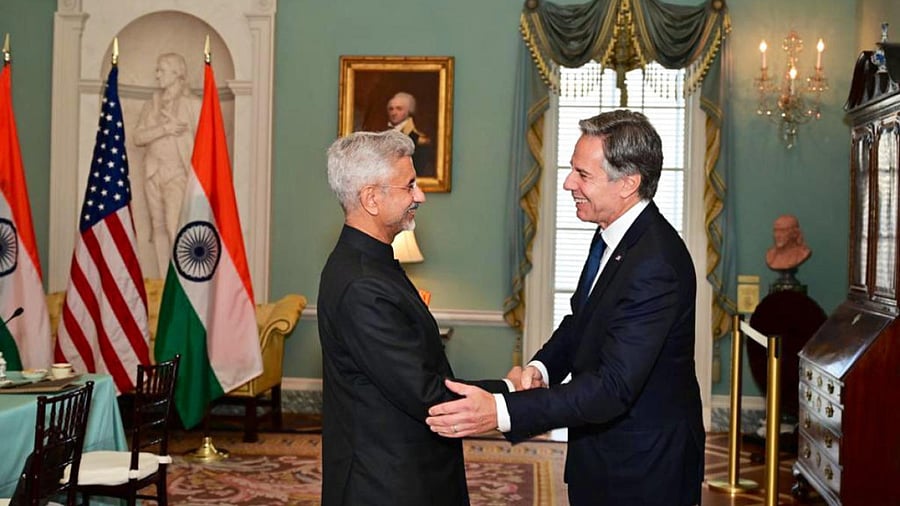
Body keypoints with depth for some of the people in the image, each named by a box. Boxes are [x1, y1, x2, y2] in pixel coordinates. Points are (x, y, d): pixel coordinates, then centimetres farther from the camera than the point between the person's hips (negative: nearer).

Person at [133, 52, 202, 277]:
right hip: (153, 171, 5)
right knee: (158, 226, 5)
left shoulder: (193, 103, 1)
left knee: (174, 226, -18)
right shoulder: (151, 104, 13)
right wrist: (164, 129, -10)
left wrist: (177, 124, -8)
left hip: (177, 172, -5)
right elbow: (138, 137, 2)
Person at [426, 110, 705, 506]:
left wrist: (501, 412, -39)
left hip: (644, 472, -8)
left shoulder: (656, 265, -29)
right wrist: (539, 368, -9)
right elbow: (581, 319, 12)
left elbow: (613, 388, -33)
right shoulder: (613, 236, 1)